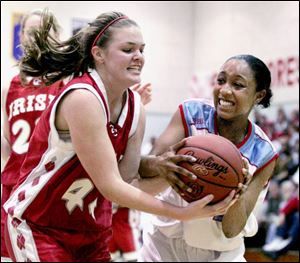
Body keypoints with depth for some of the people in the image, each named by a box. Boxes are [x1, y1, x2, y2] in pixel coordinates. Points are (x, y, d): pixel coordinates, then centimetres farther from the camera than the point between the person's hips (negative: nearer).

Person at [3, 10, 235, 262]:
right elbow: (111, 187, -27)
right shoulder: (82, 98, -25)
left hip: (91, 231, 7)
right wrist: (182, 213, -27)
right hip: (37, 229, -7)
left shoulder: (135, 108, -1)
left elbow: (128, 182, -6)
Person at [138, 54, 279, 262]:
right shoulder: (191, 114, -14)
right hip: (166, 241, 0)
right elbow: (142, 166, -24)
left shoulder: (263, 154, -13)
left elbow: (232, 230, -16)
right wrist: (158, 165, -46)